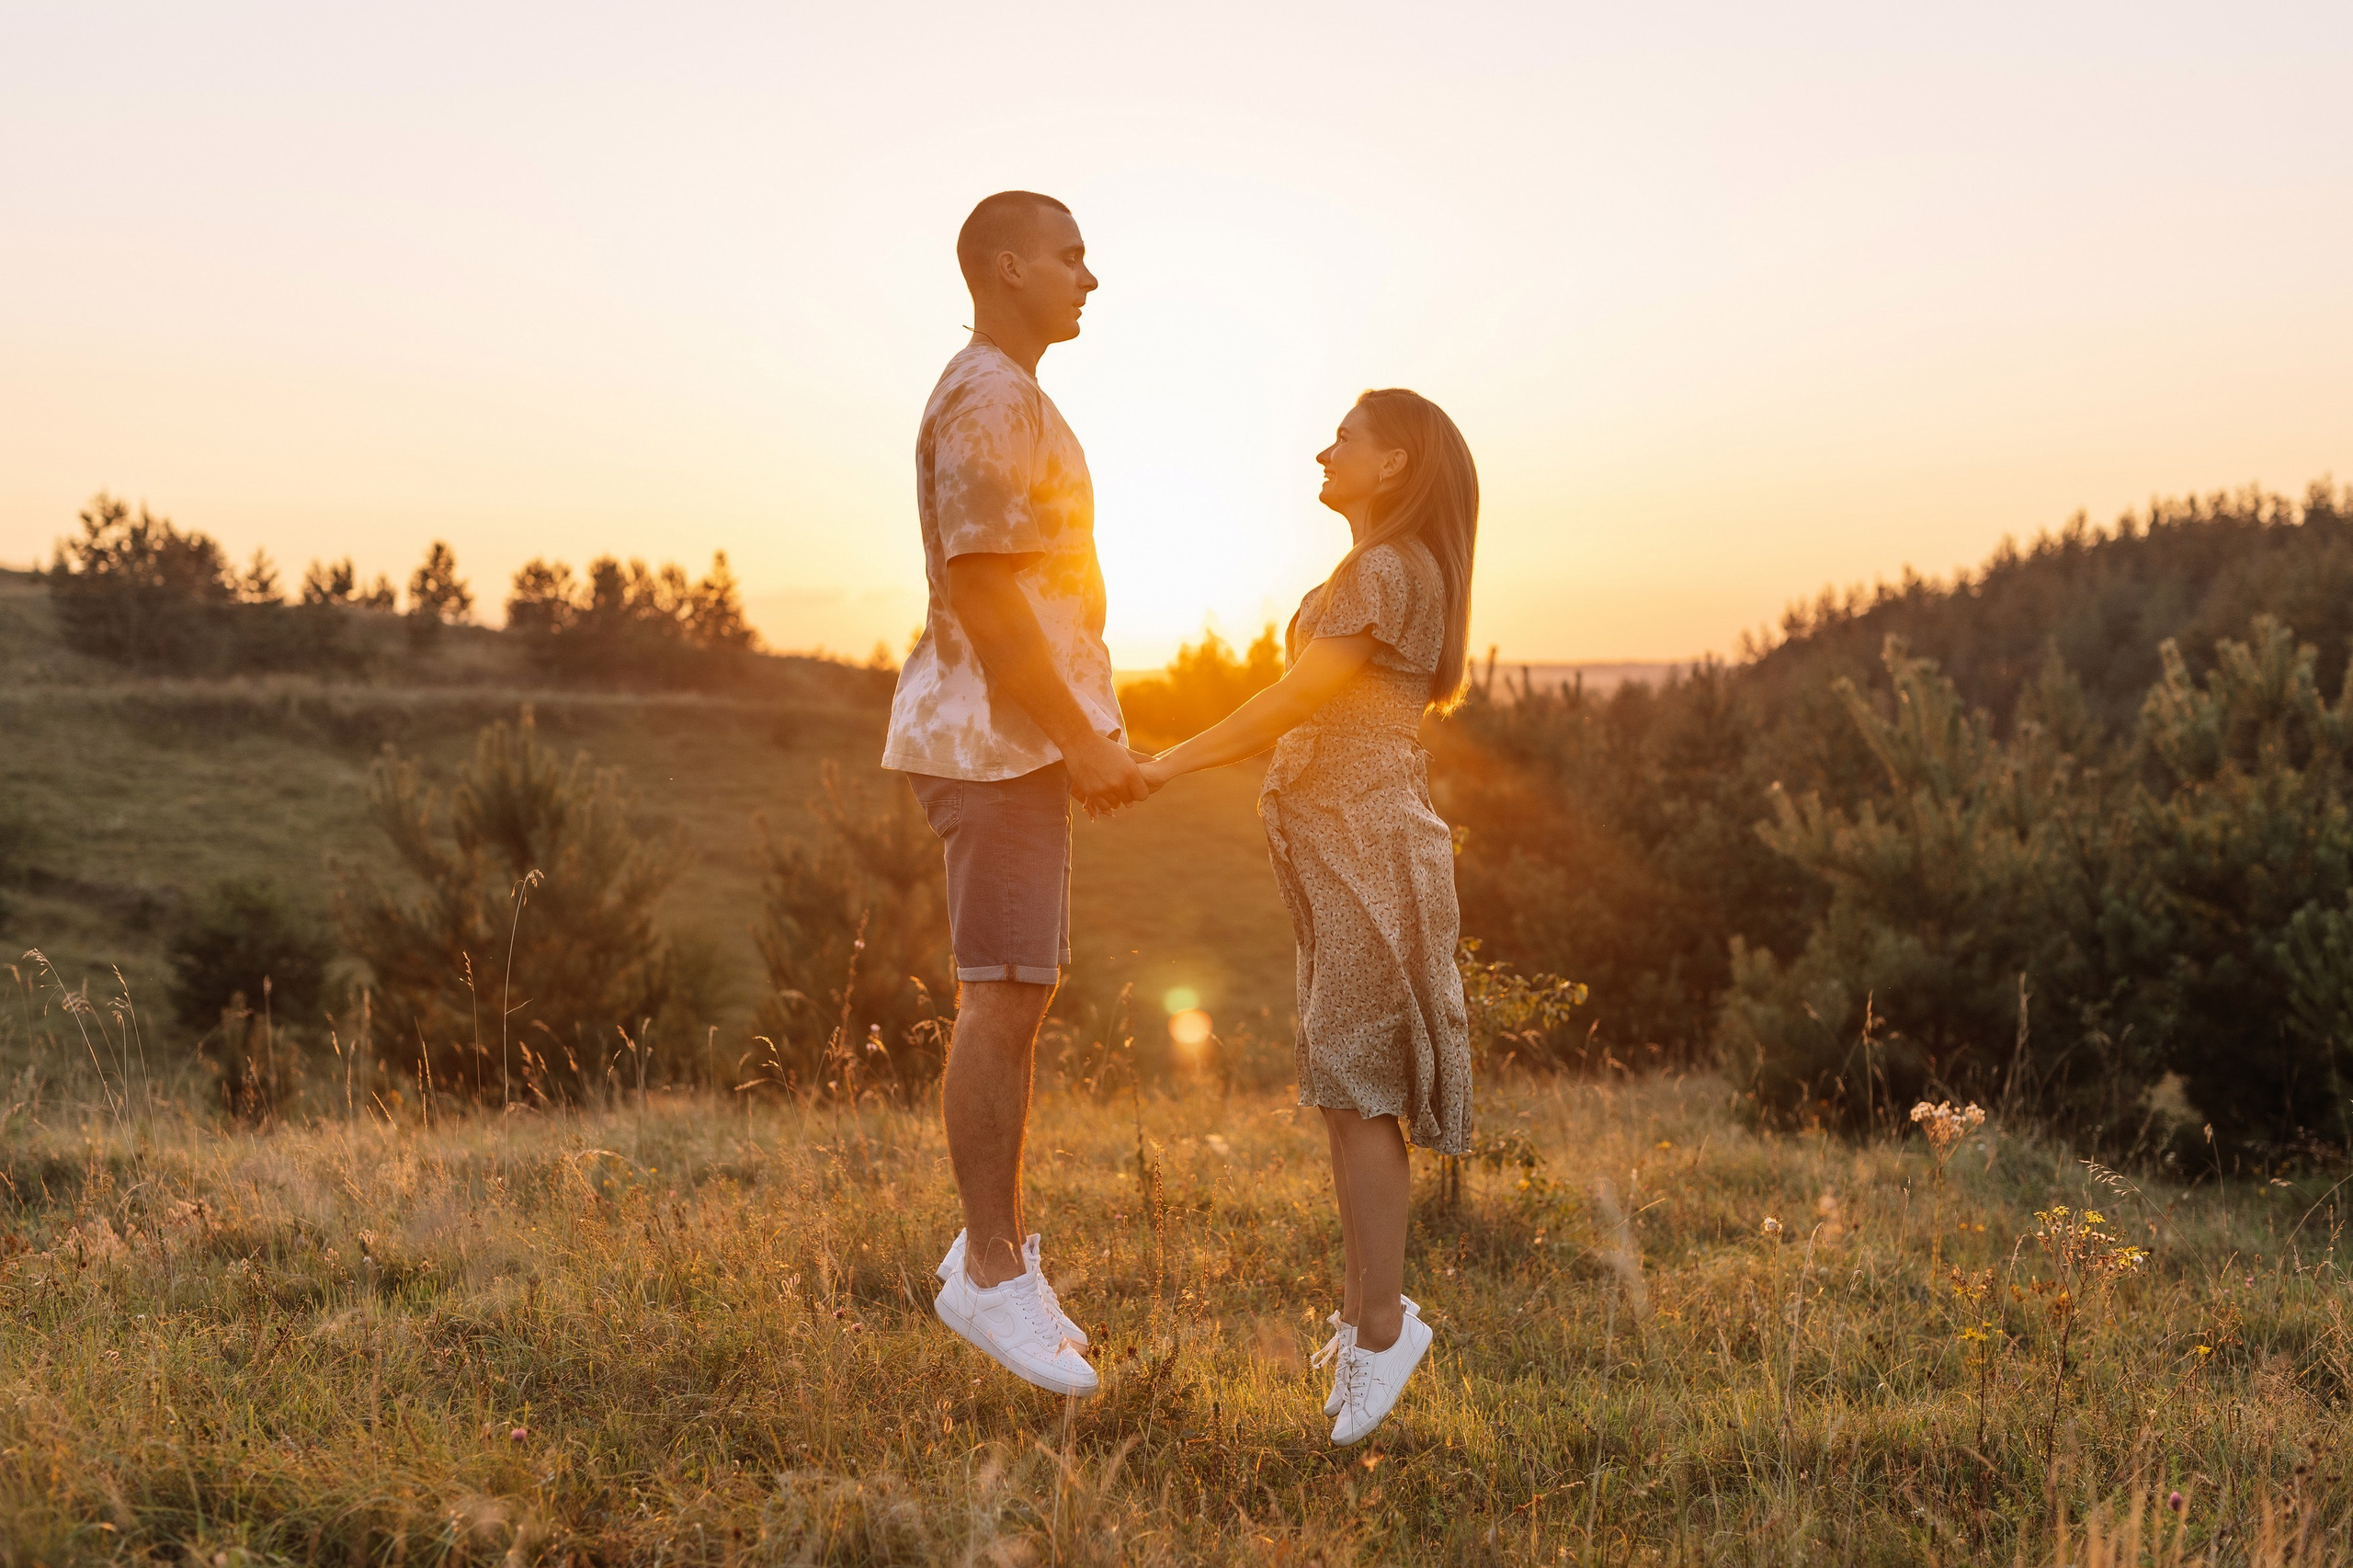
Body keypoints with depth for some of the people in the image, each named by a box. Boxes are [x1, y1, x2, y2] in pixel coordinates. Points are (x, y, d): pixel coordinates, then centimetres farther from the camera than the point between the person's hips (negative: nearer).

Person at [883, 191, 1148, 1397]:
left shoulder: (1008, 400, 21)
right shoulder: (987, 403, -12)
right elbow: (982, 591, -21)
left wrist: (1083, 737, 21)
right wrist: (1080, 740, -20)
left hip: (1020, 737, 11)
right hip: (997, 738, -11)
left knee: (1021, 991, 13)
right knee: (1004, 997, -8)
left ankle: (996, 1245, 21)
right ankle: (990, 1272, 0)